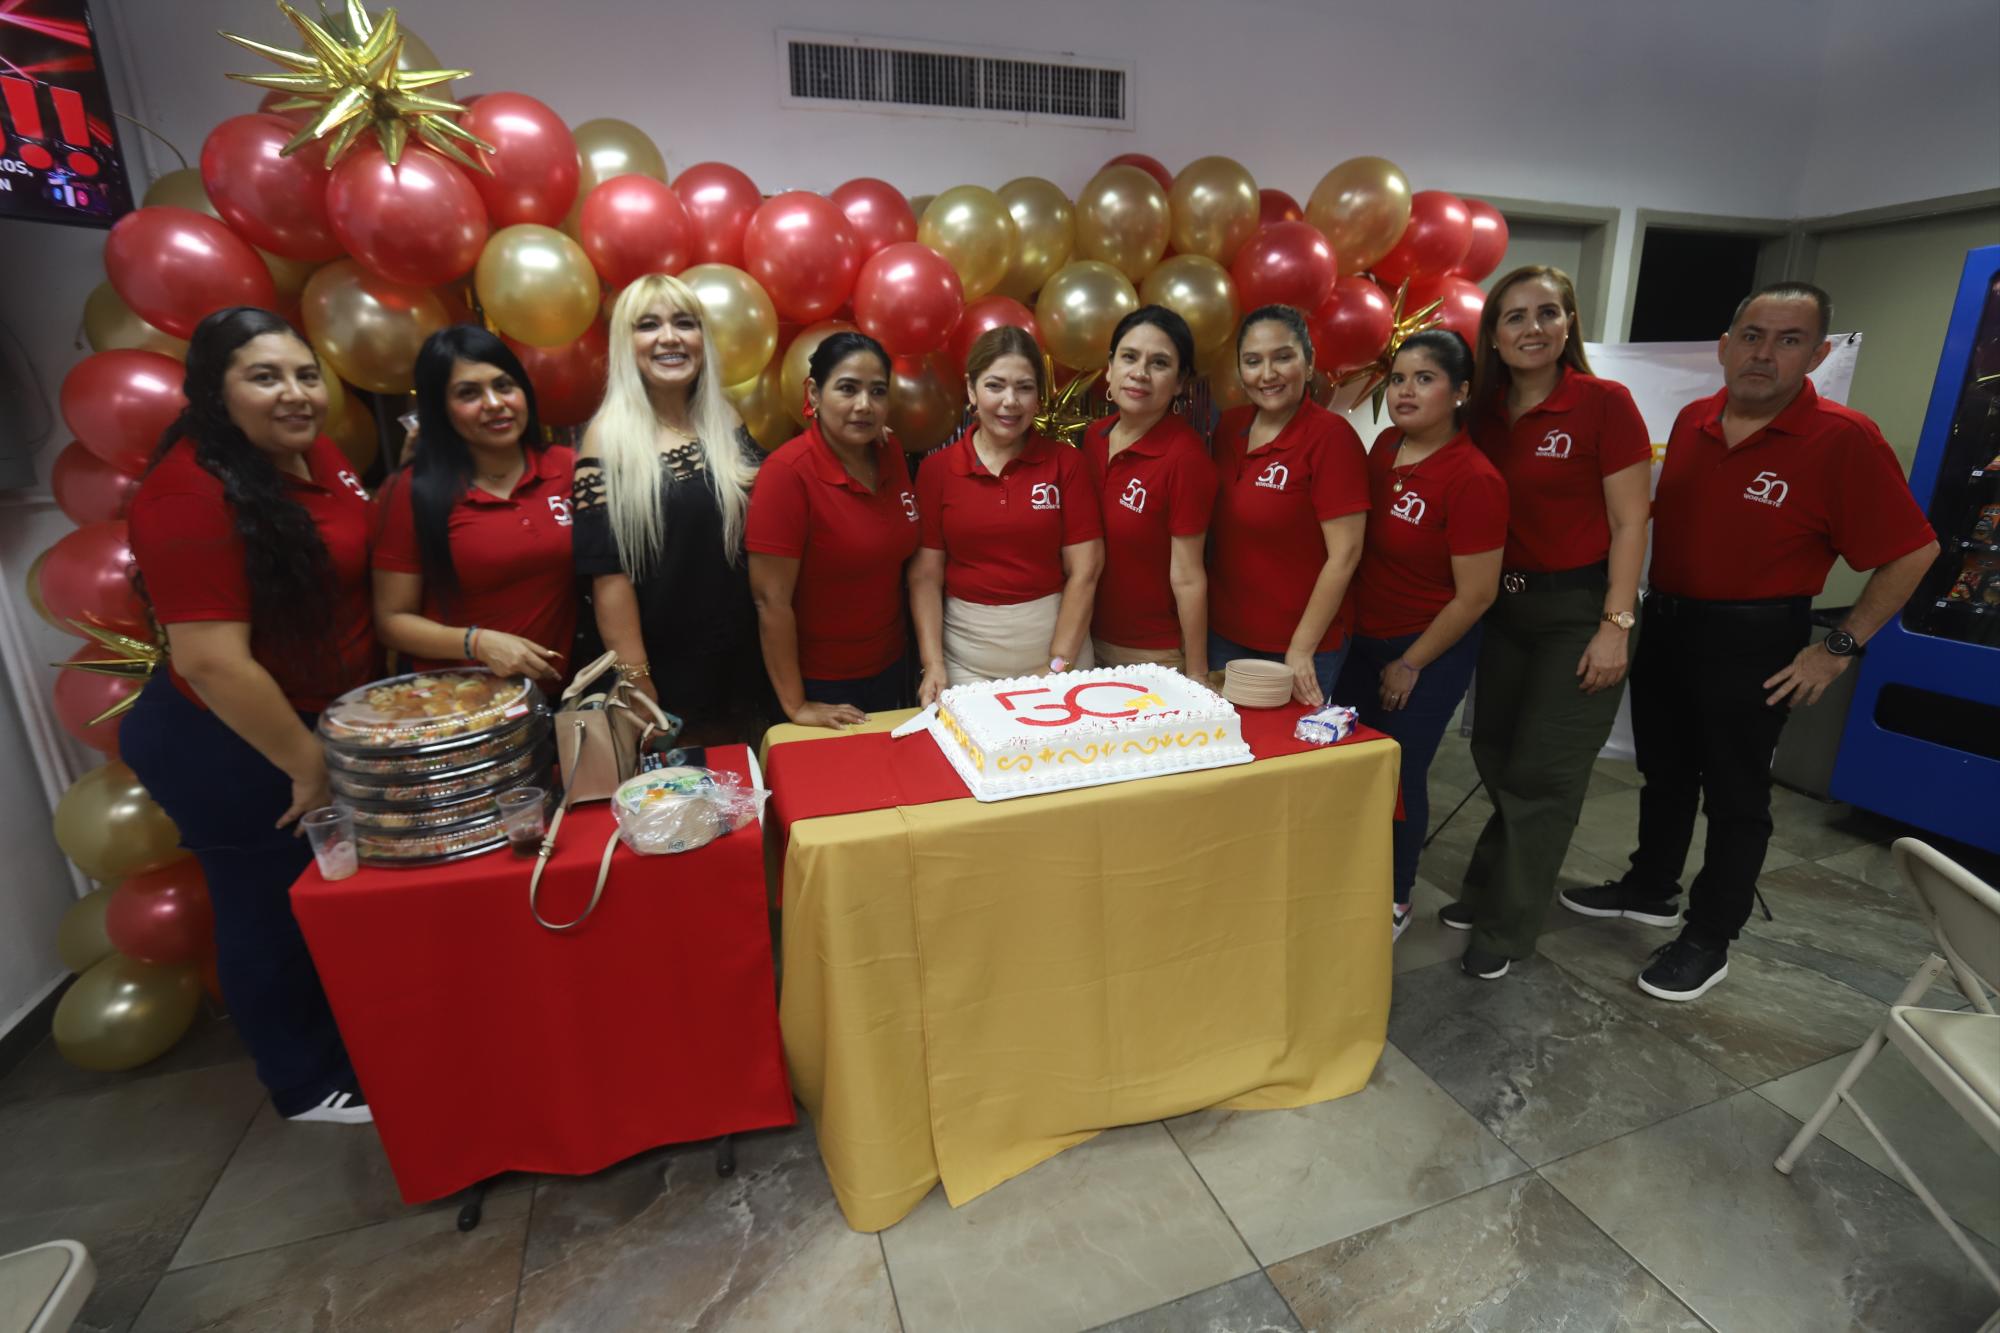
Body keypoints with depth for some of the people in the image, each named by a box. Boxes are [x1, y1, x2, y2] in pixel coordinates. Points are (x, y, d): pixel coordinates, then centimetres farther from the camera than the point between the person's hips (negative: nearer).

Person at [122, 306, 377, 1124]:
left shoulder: (312, 450, -1)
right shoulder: (190, 494, -25)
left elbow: (354, 560, 13)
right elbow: (210, 661, -27)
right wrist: (307, 766, -19)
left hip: (328, 719, 8)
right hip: (229, 750, -8)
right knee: (274, 911, 12)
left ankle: (341, 1044, 46)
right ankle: (308, 1084, 34)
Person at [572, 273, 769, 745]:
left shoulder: (727, 425, 5)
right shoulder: (609, 438, -9)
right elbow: (609, 573, -12)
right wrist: (636, 682, -15)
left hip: (742, 662, 4)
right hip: (663, 675, -4)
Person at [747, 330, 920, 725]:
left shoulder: (891, 454, -3)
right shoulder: (787, 471, -21)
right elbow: (771, 599, -20)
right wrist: (796, 707, -17)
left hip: (891, 667, 6)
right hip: (820, 687, -5)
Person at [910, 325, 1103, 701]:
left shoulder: (1068, 463, -3)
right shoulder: (936, 469, 0)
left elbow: (1083, 571, -5)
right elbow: (926, 573, -1)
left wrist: (1059, 665, -10)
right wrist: (933, 663, -11)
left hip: (1055, 637, 0)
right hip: (965, 648, 1)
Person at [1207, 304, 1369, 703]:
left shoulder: (1331, 435, -15)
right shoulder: (1228, 426, 1)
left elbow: (1345, 554, -17)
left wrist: (1301, 650, -16)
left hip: (1298, 644, -5)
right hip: (1223, 633, 5)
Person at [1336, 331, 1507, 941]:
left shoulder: (1474, 478, -20)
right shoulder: (1385, 445, 0)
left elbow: (1475, 595, -18)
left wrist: (1409, 665, -10)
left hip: (1429, 651, -6)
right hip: (1362, 637, 6)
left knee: (1399, 775, 5)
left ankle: (1397, 901, 29)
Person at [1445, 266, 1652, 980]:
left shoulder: (1605, 403, -10)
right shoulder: (1485, 411, 4)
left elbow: (1628, 524, -10)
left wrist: (1616, 626, -15)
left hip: (1579, 608, -5)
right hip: (1505, 605, 5)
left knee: (1541, 773, 1)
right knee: (1494, 755, 14)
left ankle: (1506, 927, 16)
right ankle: (1491, 888, 34)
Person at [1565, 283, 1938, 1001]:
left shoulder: (1845, 439, -15)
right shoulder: (1693, 420, 2)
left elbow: (1913, 550, -11)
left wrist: (1840, 648, -14)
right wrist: (1651, 600, 9)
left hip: (1752, 641, -6)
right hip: (1666, 621, 6)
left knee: (1735, 794, 6)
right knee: (1664, 771, 19)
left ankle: (1708, 939, 21)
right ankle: (1651, 888, 38)